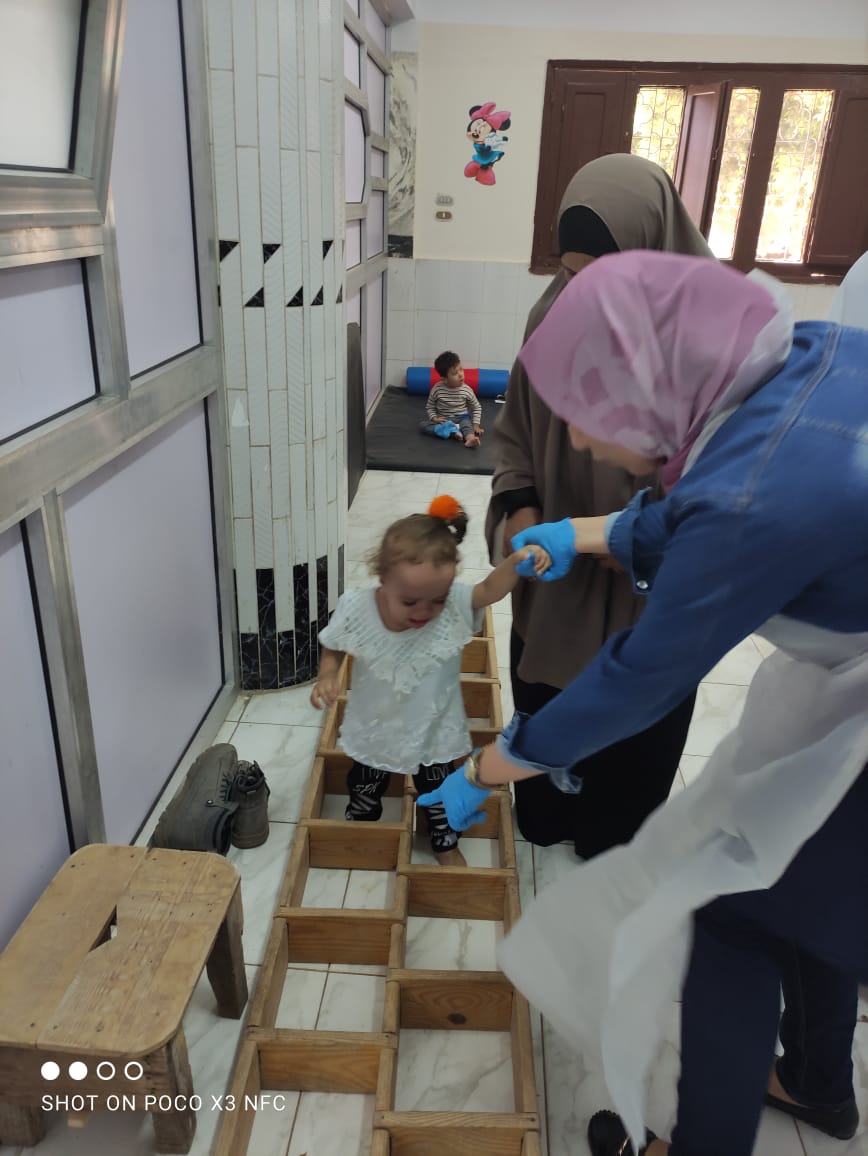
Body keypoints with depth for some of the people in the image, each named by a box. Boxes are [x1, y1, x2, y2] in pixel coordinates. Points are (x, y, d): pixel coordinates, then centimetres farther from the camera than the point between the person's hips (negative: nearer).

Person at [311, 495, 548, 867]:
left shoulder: (454, 603, -29)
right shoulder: (355, 608, -27)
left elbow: (490, 589, -43)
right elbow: (333, 648, -8)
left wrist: (517, 561, -62)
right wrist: (327, 676, -26)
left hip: (434, 730, 0)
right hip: (374, 730, 1)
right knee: (364, 788, 28)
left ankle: (445, 843, 54)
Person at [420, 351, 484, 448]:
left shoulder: (466, 390, -7)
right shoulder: (437, 389, -8)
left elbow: (477, 407, 4)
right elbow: (429, 407, 5)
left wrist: (476, 424, -8)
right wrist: (434, 418, -15)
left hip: (461, 418, -1)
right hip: (443, 420, 1)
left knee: (466, 422, -34)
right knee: (423, 425, -25)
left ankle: (470, 439, -66)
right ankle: (453, 432, -43)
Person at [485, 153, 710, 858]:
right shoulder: (555, 313, -7)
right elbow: (515, 426, 4)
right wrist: (518, 504, -13)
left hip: (647, 589, -4)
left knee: (633, 726, 17)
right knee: (543, 699, 22)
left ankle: (612, 846, 46)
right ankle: (543, 819, 51)